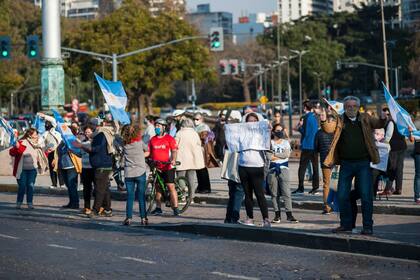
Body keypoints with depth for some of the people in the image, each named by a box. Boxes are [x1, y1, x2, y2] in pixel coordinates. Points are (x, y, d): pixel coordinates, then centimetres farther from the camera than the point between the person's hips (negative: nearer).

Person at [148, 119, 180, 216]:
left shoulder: (170, 138, -1)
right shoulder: (152, 139, 12)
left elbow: (174, 151, -7)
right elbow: (149, 152, 14)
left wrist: (173, 160, -24)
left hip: (168, 167, -5)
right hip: (156, 167, 5)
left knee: (171, 186, -8)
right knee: (158, 188, 9)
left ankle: (175, 208, -7)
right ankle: (158, 208, 16)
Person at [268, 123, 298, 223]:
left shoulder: (286, 142, 13)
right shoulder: (270, 143, 10)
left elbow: (286, 154, -2)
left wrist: (274, 155, -4)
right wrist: (280, 156, -9)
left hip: (283, 169, 0)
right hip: (272, 169, 0)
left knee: (286, 192, -8)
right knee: (274, 193, 0)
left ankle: (289, 214, -10)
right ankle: (277, 215, 4)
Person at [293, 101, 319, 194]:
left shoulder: (307, 117, -13)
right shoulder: (315, 117, 10)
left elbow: (305, 132, -18)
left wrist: (300, 127, 0)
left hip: (307, 146, -8)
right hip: (315, 146, 8)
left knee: (302, 167, -4)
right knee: (315, 167, 9)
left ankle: (301, 187, -7)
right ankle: (315, 187, 10)